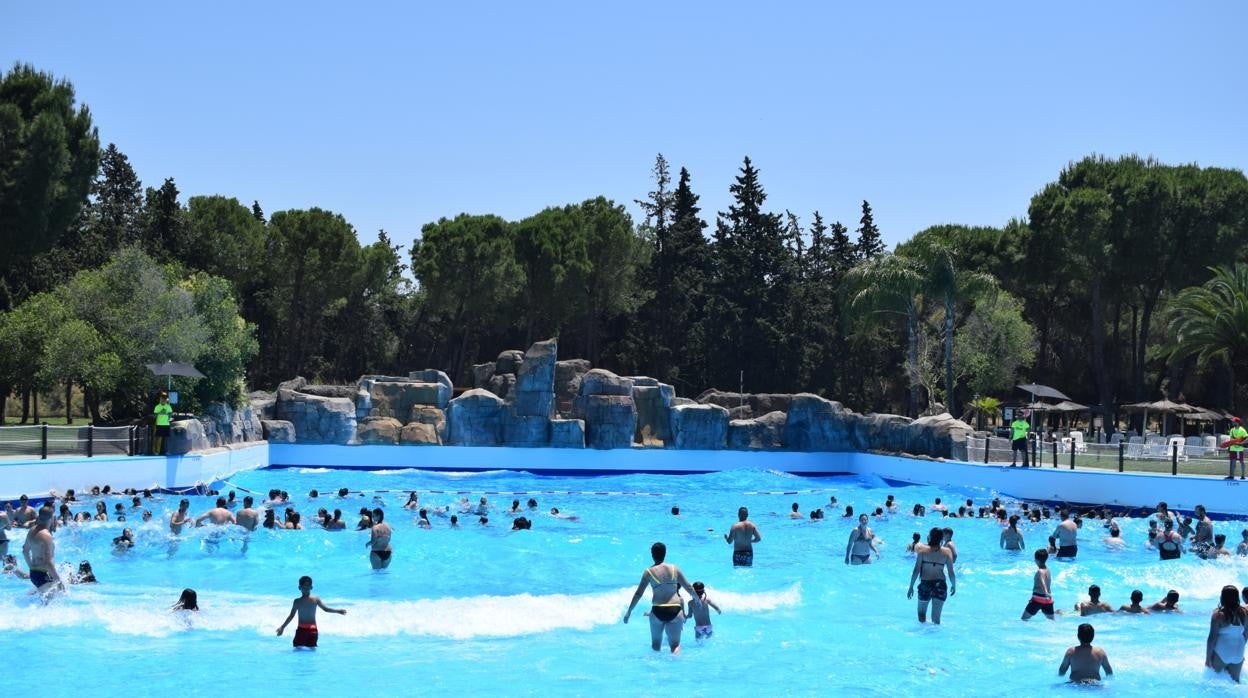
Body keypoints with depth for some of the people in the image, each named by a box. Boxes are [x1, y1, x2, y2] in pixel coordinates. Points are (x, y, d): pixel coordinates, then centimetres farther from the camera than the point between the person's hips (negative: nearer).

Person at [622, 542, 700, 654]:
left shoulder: (649, 572, 0)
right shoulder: (674, 569, 5)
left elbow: (638, 594, -2)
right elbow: (689, 588, 13)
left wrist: (629, 611, 7)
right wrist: (696, 599, 32)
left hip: (657, 611, -1)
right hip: (675, 610, 1)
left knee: (656, 643, 20)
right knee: (675, 644, 1)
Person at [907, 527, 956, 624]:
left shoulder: (922, 550, -7)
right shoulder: (946, 552, -4)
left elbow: (916, 570, -8)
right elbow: (951, 573, -3)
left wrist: (911, 587, 0)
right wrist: (954, 586, 14)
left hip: (925, 584, -1)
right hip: (940, 586, 1)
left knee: (921, 612, 22)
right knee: (936, 617, 11)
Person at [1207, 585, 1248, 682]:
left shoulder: (1218, 615, -17)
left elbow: (1212, 638, -14)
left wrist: (1208, 657, -6)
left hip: (1221, 655, -4)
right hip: (1238, 655, 4)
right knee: (1235, 680, 18)